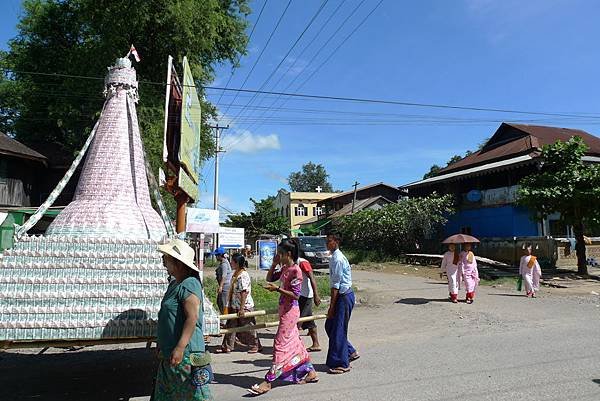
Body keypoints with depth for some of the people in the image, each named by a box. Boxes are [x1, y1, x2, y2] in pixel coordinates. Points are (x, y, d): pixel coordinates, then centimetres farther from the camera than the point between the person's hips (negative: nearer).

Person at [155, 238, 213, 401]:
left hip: (186, 354, -10)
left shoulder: (189, 284, -18)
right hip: (168, 355, 10)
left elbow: (192, 318, -26)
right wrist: (162, 348, 26)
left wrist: (180, 348, -29)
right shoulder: (174, 284, 14)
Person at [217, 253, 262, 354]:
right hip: (235, 307, 9)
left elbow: (244, 293, -25)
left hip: (245, 306, -9)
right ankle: (227, 347, 19)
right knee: (231, 326, 11)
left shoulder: (243, 276, -22)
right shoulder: (236, 274, 8)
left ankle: (256, 346, 19)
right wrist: (230, 306, 21)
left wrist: (242, 309, -25)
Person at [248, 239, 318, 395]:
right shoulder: (284, 269, 9)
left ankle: (268, 381, 0)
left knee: (280, 344, -6)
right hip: (284, 310, 10)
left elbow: (296, 295, -20)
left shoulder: (295, 270, -17)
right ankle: (311, 372, 29)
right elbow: (270, 278, 18)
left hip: (290, 311, -10)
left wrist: (277, 288, -22)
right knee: (294, 342, 16)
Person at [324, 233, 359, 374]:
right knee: (330, 326, 16)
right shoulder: (335, 257, 12)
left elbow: (336, 285, -20)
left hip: (344, 296, -10)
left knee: (338, 330, -1)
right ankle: (350, 352, 29)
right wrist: (332, 305, 20)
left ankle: (341, 364, 11)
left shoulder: (337, 259, -19)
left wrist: (331, 306, -18)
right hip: (343, 295, 10)